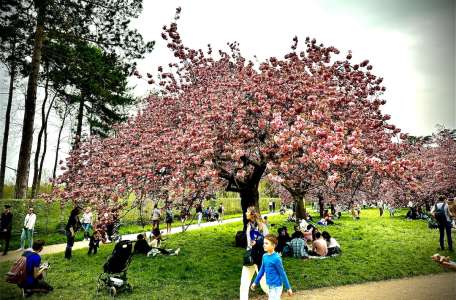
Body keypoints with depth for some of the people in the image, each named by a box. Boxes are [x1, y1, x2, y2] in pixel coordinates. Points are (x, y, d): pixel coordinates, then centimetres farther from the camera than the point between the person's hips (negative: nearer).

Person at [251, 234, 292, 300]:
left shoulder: (276, 258, -21)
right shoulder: (265, 256, 0)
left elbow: (282, 273, -14)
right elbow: (262, 270, 13)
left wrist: (288, 288, -8)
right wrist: (255, 282, 19)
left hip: (276, 286, -7)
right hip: (270, 285, 7)